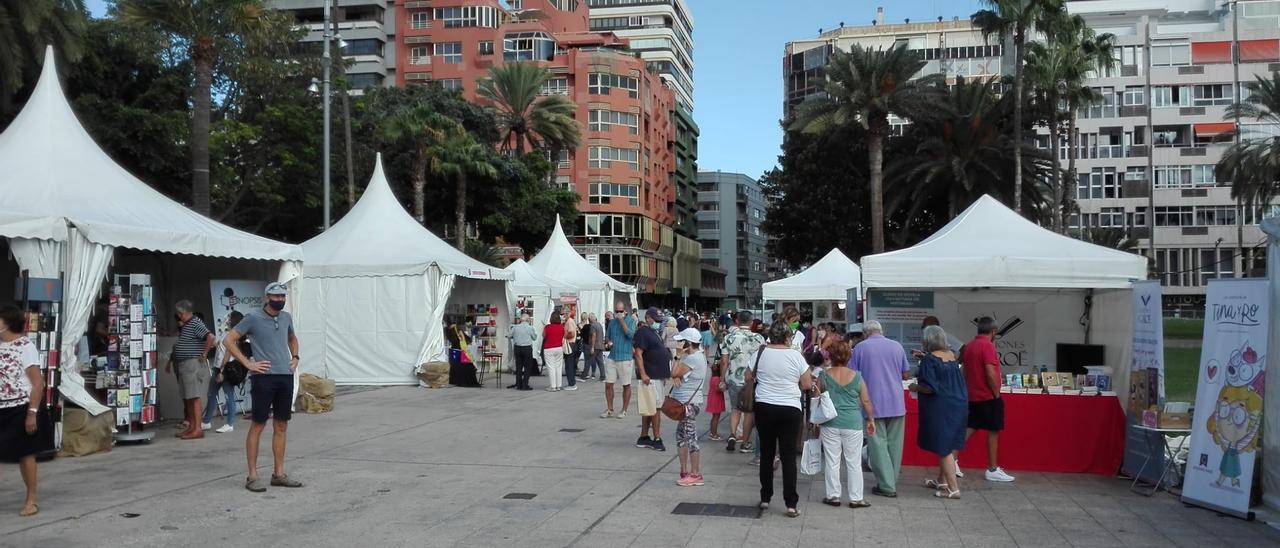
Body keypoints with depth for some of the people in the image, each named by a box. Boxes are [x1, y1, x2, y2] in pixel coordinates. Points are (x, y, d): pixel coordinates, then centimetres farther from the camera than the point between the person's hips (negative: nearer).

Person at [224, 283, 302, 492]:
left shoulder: (286, 317, 13)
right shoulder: (253, 318, -4)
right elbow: (228, 340, -5)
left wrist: (295, 358, 16)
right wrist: (248, 363, -10)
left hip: (286, 376, 6)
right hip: (264, 377, -6)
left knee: (281, 426, 9)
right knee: (258, 426, -2)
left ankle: (279, 474, 16)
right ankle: (252, 476, 3)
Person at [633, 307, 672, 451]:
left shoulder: (655, 333, 18)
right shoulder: (643, 332, -11)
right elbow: (638, 353, -18)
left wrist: (664, 375, 24)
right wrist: (643, 374, -25)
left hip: (659, 376, 10)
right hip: (651, 377, -10)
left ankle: (643, 438, 17)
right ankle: (657, 439, -2)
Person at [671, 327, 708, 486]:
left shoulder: (693, 358, -18)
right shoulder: (697, 355, 14)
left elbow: (674, 373, -19)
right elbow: (675, 374, 10)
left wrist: (679, 355, -10)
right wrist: (676, 377, -14)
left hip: (689, 403, -11)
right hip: (685, 402, 11)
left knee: (690, 438, -5)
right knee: (681, 436, 15)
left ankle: (696, 475, 1)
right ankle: (685, 472, 22)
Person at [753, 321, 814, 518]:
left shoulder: (760, 353, -2)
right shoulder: (795, 356, -7)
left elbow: (749, 378, 8)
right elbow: (807, 385, -2)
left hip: (764, 408, 2)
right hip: (790, 409, -2)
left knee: (766, 453, 12)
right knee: (788, 456, 1)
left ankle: (765, 498, 19)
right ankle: (791, 504, -1)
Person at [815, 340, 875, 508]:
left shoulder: (824, 376, -1)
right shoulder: (857, 377, -1)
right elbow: (866, 401, 2)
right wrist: (871, 420, 14)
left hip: (830, 423, 0)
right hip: (853, 424, 0)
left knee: (831, 461, 8)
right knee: (854, 462, 7)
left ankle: (833, 496, 13)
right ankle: (856, 498, 10)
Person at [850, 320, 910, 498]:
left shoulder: (860, 347, -5)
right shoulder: (897, 346, 3)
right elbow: (906, 374, 9)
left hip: (874, 404, -3)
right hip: (896, 403, 3)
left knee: (878, 444, 1)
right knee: (894, 444, 12)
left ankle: (886, 486, -1)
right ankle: (892, 482, 20)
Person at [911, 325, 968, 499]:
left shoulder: (929, 359, -16)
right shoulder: (952, 355, 5)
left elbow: (930, 388, -22)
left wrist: (915, 387, -2)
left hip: (941, 408, -7)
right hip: (959, 405, 7)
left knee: (943, 448, 0)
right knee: (950, 445, 17)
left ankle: (953, 488, 1)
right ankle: (942, 481, 30)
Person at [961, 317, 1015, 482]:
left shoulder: (968, 346, 10)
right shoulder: (988, 346, -16)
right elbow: (990, 373, -22)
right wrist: (997, 393, -11)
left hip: (972, 396, 8)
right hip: (988, 397, -8)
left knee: (969, 429, 11)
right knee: (993, 431, 2)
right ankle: (993, 470, 7)